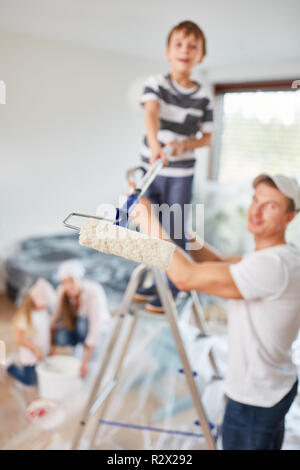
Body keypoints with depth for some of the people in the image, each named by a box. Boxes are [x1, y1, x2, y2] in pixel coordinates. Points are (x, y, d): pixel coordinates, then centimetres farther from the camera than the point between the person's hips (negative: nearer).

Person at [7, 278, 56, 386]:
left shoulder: (44, 312, -3)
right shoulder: (24, 316, -23)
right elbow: (19, 339, -20)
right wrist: (35, 348, -24)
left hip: (44, 354, 6)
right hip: (30, 356, -6)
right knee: (30, 381, 8)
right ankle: (11, 367, 30)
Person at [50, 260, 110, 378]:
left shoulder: (94, 292, -33)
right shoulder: (62, 291, -20)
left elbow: (95, 327, -37)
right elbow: (56, 317, -16)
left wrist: (85, 362, -39)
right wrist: (52, 348, -23)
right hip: (74, 326, 3)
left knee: (83, 322, -36)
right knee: (61, 338, -28)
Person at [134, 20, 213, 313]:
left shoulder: (203, 98, -3)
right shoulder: (156, 83, -6)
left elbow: (207, 137, 3)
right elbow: (151, 113, -25)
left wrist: (183, 145, -18)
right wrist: (154, 145, -45)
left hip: (181, 174, -1)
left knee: (175, 233, 1)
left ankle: (171, 289, 17)